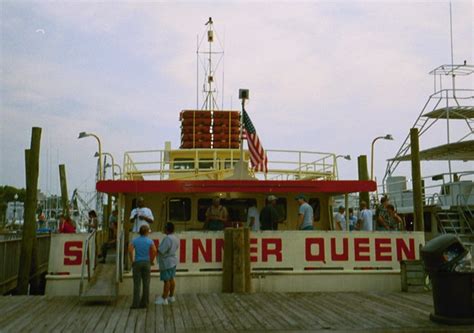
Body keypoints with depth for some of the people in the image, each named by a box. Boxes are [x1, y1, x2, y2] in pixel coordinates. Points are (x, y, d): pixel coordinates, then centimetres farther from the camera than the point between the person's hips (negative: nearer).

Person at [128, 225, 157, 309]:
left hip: (137, 263, 0)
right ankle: (144, 303, 6)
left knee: (137, 284, 0)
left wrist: (132, 261, -5)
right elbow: (154, 251, -16)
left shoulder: (135, 240, 2)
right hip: (146, 263, 0)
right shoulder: (150, 241, 1)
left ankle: (136, 304, -5)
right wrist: (151, 261, -1)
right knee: (146, 284, 5)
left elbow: (130, 250, -16)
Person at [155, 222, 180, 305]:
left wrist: (156, 249, -4)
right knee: (171, 279, 16)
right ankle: (171, 297, 24)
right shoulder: (175, 238, 5)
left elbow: (161, 251, -24)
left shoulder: (167, 238, -24)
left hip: (166, 262, -9)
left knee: (166, 280, -3)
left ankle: (164, 299, 4)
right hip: (173, 261, 9)